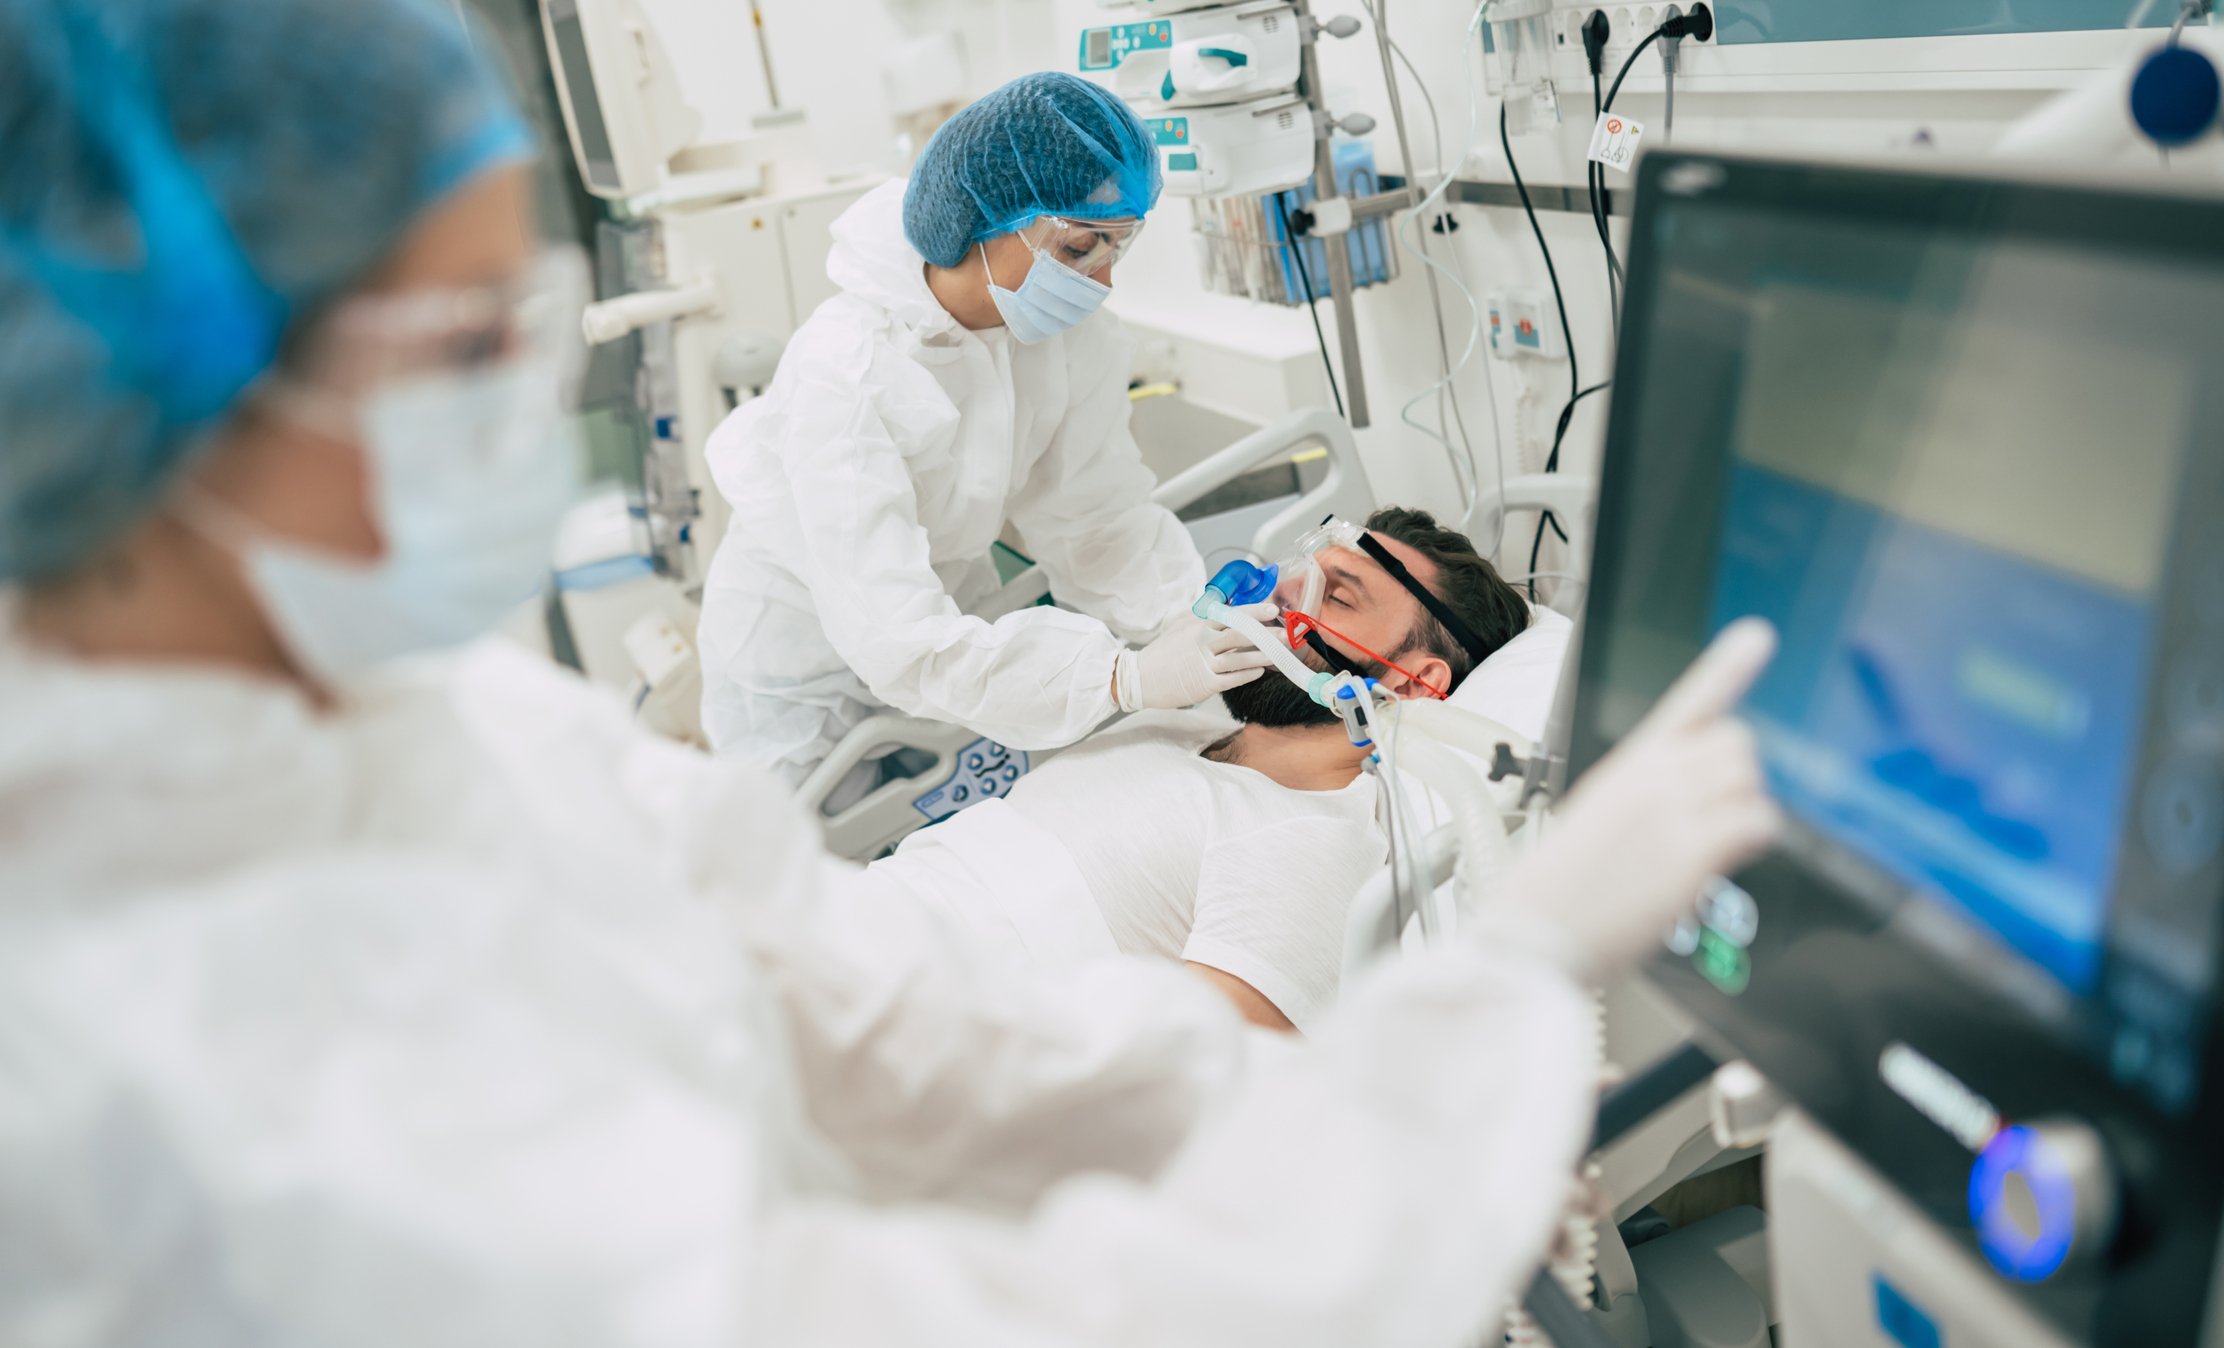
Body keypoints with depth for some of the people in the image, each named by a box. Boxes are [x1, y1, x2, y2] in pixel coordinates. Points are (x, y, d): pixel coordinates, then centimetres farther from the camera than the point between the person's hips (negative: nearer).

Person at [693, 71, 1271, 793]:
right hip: (800, 638, -5)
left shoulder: (1072, 334, -19)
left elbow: (1098, 518, -16)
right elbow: (892, 634, -41)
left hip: (947, 608, 5)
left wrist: (1188, 618, -35)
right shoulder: (846, 368, -37)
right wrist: (1126, 677, -45)